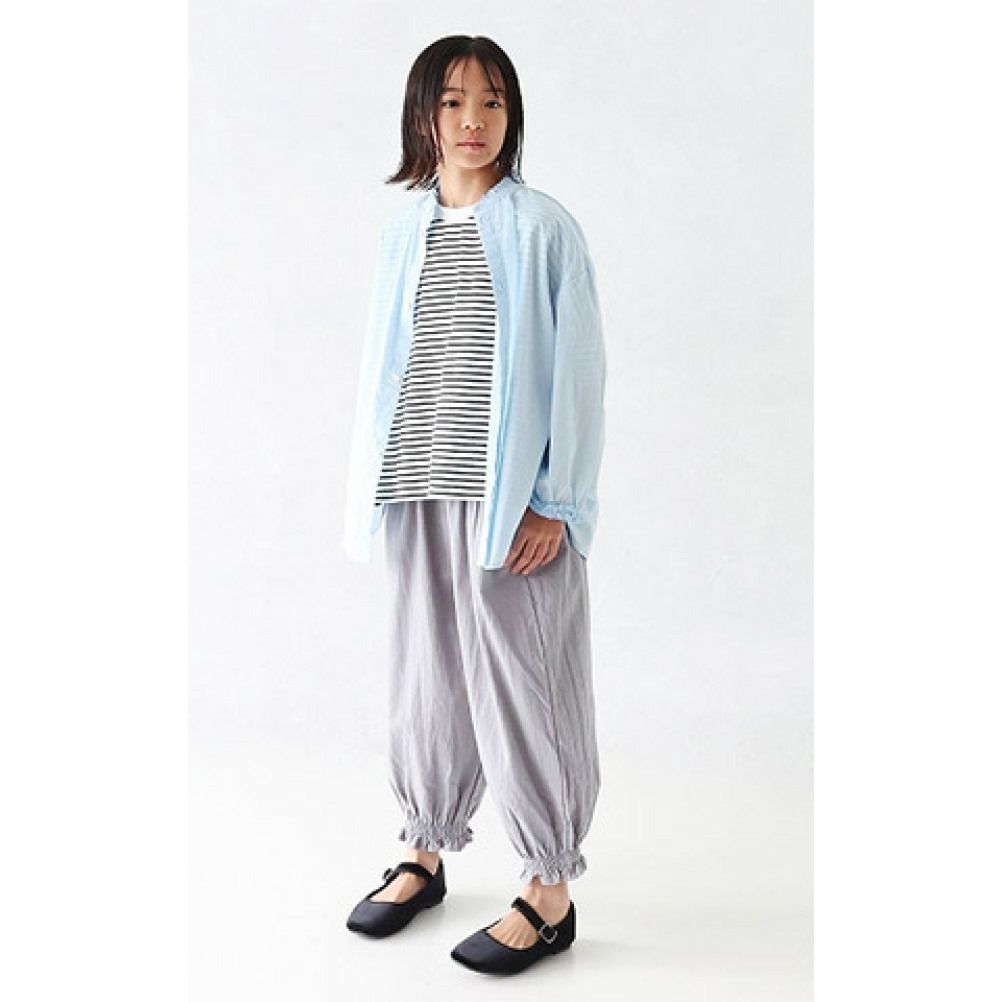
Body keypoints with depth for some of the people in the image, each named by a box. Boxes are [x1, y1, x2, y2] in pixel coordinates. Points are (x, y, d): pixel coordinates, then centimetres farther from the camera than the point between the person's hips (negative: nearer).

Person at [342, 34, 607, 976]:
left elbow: (575, 369, -6)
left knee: (518, 680, 1)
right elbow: (380, 365, 13)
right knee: (428, 674, 14)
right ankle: (425, 853, 33)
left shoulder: (543, 228, -4)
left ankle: (550, 890, 17)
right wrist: (372, 489, 9)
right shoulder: (401, 232, 11)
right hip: (419, 494, 5)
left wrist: (554, 502, -11)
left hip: (513, 501, -4)